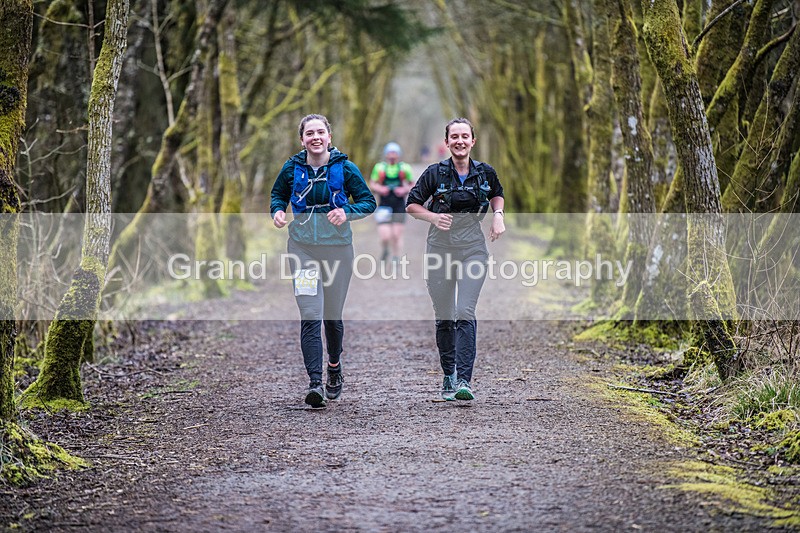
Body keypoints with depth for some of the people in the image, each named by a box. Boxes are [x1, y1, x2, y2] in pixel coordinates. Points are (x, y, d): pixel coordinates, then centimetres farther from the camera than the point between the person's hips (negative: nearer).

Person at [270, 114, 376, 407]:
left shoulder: (345, 168, -3)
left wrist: (347, 212, -16)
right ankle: (315, 382, -16)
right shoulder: (292, 168, 1)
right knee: (310, 316, -13)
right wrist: (278, 210, -3)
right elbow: (278, 194, 19)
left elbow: (368, 201, 3)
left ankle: (334, 367, 39)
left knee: (332, 316, 11)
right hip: (302, 248, 0)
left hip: (337, 248, 0)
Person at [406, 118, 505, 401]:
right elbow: (411, 204, 4)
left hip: (473, 248, 0)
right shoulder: (435, 173, -4)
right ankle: (448, 375, 21)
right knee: (444, 317, 6)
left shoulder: (485, 172, 2)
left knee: (465, 312, -14)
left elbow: (497, 194, 23)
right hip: (440, 248, 0)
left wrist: (498, 215, 4)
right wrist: (434, 217, -14)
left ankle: (464, 380, -17)